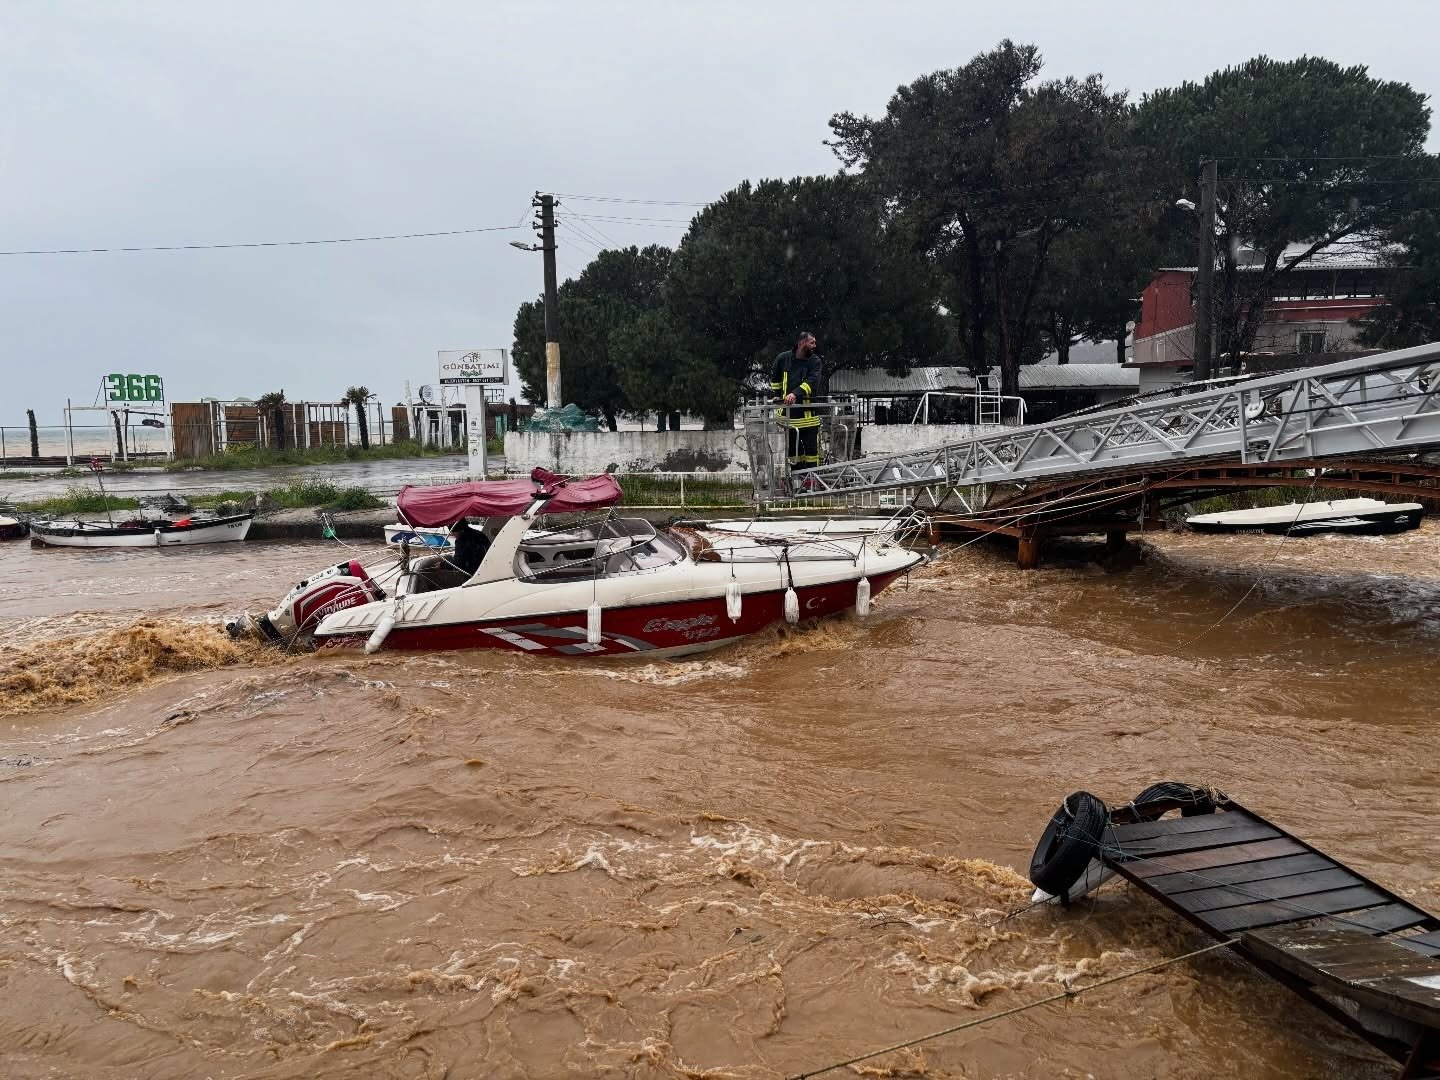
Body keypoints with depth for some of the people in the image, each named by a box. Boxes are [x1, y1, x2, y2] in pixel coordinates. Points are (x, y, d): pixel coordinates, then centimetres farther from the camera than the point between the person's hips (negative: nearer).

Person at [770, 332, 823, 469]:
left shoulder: (815, 361, -2)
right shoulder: (783, 358, 3)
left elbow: (813, 382, -19)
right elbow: (774, 380, 20)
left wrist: (795, 393, -32)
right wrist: (779, 397, 15)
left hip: (808, 412, -2)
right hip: (787, 412, 2)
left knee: (812, 447, -2)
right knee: (793, 449, 8)